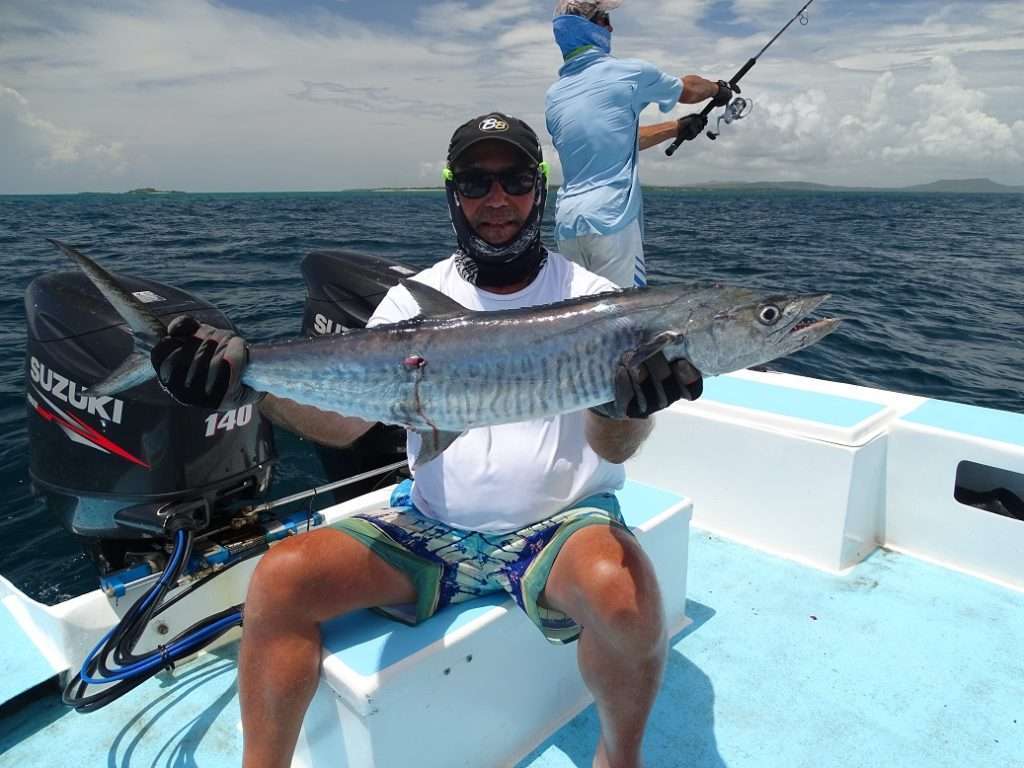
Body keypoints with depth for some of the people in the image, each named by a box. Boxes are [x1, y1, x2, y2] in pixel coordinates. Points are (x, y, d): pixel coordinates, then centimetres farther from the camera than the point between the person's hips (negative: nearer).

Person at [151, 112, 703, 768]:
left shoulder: (590, 297, -2)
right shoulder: (417, 297, 3)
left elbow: (614, 448, -13)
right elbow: (343, 420, -7)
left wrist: (626, 408, -37)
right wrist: (251, 380, -26)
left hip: (561, 523, -2)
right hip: (433, 525, 3)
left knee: (622, 591, -32)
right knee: (281, 578, -15)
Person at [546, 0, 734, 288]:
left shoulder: (554, 95, 15)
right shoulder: (628, 72, 0)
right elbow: (688, 90, 19)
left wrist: (678, 127, 35)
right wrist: (718, 89, 41)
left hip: (566, 222, 6)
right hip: (611, 219, -6)